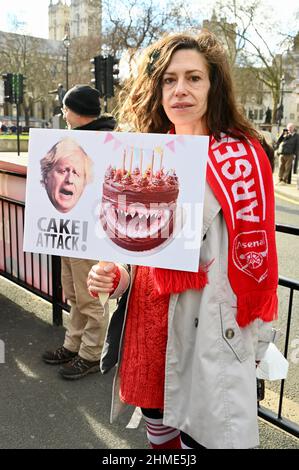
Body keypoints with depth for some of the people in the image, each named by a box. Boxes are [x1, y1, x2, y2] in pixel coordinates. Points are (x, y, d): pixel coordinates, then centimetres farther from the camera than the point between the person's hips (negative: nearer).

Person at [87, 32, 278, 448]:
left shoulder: (242, 156, -9)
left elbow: (255, 257, -9)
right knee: (158, 430, 21)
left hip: (209, 327, -5)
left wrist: (251, 339, -6)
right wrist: (116, 276, -4)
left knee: (201, 435, 8)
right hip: (147, 322, 5)